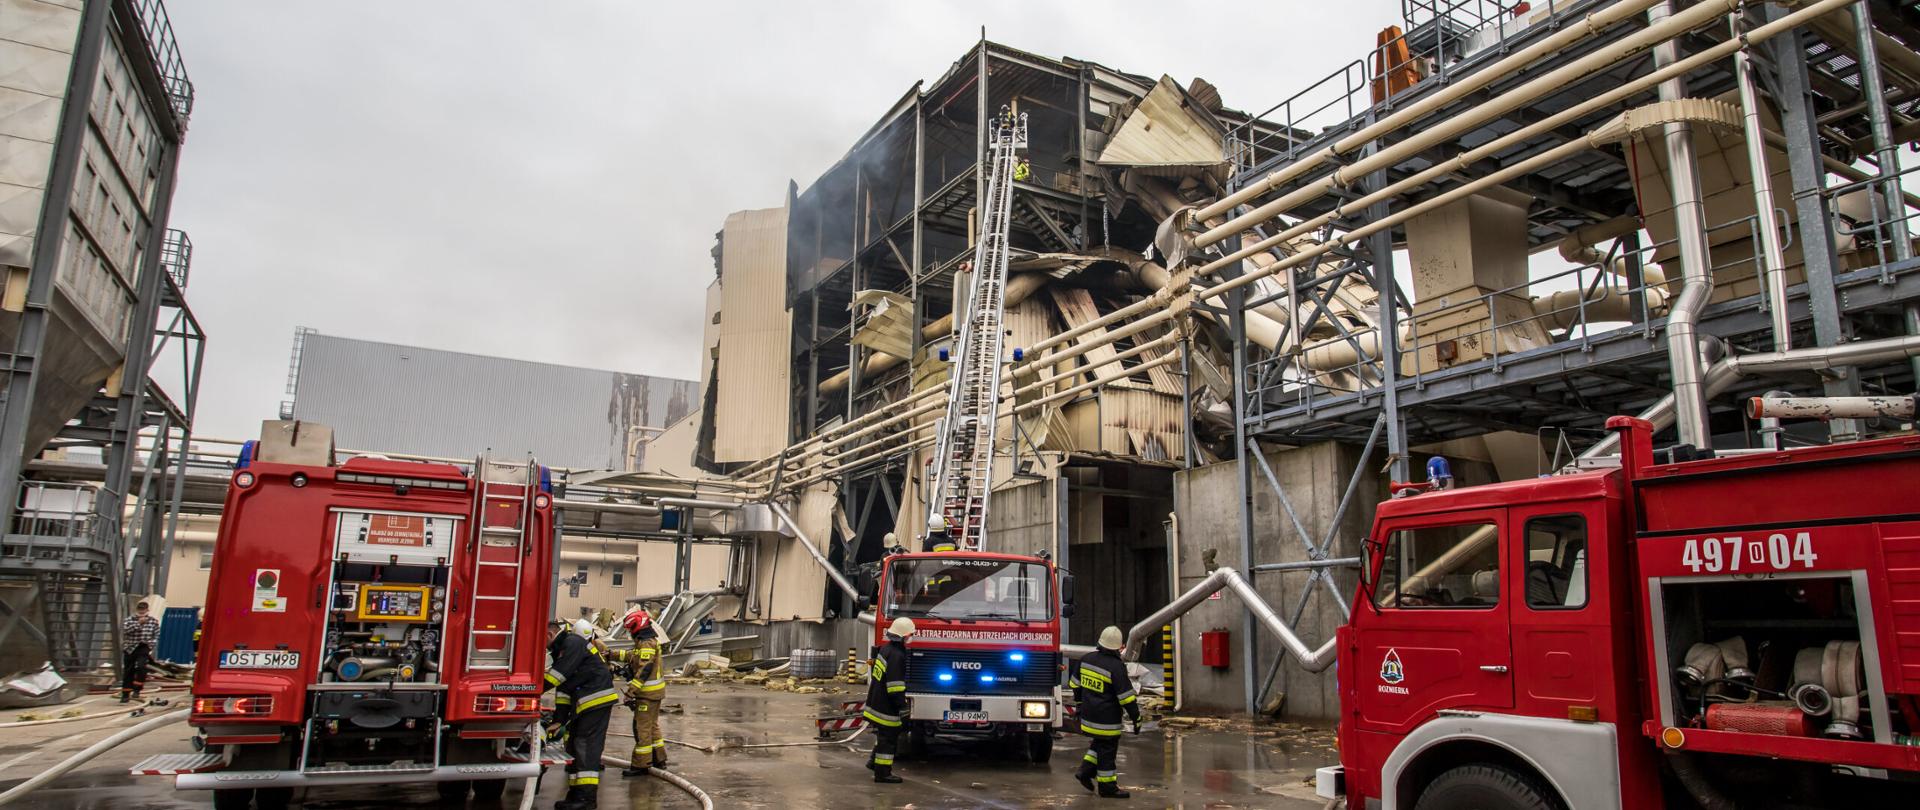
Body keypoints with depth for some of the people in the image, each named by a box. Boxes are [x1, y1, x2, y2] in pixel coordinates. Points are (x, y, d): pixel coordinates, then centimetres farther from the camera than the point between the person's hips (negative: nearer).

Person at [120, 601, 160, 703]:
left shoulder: (153, 621, 4)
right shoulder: (129, 620, 2)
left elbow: (156, 635, 7)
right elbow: (126, 630, -17)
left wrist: (151, 642, -8)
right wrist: (138, 623, -23)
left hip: (144, 648, -1)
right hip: (130, 648, 1)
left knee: (141, 666, -23)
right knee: (128, 672, 5)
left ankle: (137, 690, -10)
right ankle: (125, 694, 18)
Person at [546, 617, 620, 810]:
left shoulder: (573, 642, -10)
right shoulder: (561, 650, 21)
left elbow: (560, 674, -20)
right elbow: (564, 686, 20)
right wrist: (558, 718, 15)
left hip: (597, 701, -10)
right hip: (582, 703, 11)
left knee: (586, 747, -12)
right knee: (573, 746, 13)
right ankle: (575, 794, 19)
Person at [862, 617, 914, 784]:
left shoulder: (885, 648, 6)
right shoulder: (897, 656, -23)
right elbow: (896, 687, -25)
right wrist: (903, 710, -19)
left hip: (876, 701, 10)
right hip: (886, 707, -9)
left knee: (883, 734, 24)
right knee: (888, 739, 1)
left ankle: (874, 761, 34)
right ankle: (882, 773, 8)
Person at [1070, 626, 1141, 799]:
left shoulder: (1087, 659, 1)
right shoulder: (1116, 667, -19)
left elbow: (1075, 683, 14)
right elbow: (1126, 696, -17)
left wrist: (1079, 701, 28)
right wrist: (1136, 718, -9)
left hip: (1088, 714, 7)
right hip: (1107, 718, -7)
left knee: (1100, 743, 24)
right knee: (1107, 750, 4)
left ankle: (1085, 770, 18)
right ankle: (1107, 787, 12)